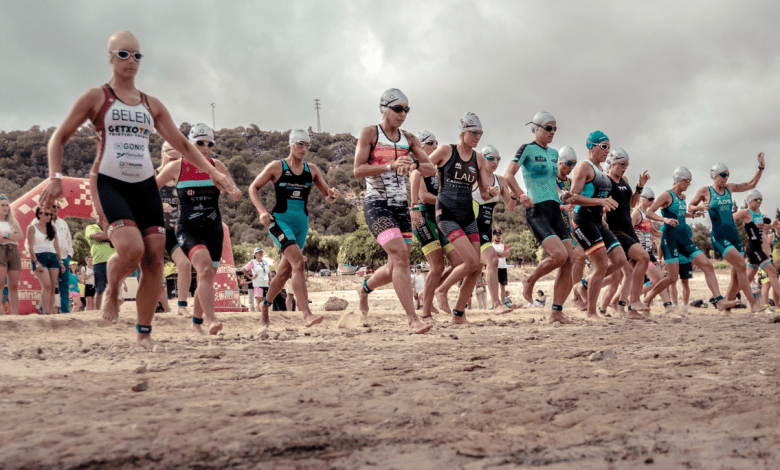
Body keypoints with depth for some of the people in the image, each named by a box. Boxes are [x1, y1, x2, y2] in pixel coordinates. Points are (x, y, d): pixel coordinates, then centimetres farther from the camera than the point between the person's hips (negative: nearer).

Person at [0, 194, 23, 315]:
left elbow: (21, 236, 5)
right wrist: (12, 237, -8)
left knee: (13, 285, 0)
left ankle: (14, 313, -1)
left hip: (14, 252, 4)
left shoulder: (13, 221, 21)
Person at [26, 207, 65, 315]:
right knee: (47, 285, -20)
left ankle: (51, 313, -4)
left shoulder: (52, 228, 18)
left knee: (52, 287, -4)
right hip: (39, 257, -5)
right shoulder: (32, 228, 4)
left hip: (53, 257, 5)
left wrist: (60, 261, 13)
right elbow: (30, 247, -2)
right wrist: (36, 262, -13)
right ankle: (46, 313, -24)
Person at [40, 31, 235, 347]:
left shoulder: (152, 105, 17)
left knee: (154, 259, -6)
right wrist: (55, 177, -8)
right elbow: (59, 137, 6)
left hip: (145, 185, 4)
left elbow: (182, 145, 19)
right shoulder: (96, 98, 5)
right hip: (109, 183, -4)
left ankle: (144, 334, 6)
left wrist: (212, 172, 7)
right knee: (132, 249, -26)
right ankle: (112, 292, 8)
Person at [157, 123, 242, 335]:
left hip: (214, 231, 4)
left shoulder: (216, 166, 3)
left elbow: (236, 194, -6)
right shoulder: (176, 167, -3)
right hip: (188, 231, -3)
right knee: (205, 268, -28)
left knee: (207, 279, 9)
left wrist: (234, 193, -28)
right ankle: (211, 319, -35)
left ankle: (197, 323, 30)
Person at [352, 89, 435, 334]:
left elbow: (431, 169, 6)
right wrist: (390, 166, -21)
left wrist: (414, 164, -16)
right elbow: (358, 170, -10)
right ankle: (412, 318, -20)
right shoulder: (370, 133, -2)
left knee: (396, 267, 8)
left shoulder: (408, 139, 12)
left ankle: (364, 289, 39)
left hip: (401, 205, 6)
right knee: (400, 255, -22)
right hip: (376, 204, -6)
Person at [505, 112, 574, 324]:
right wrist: (521, 195, -29)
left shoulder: (553, 153, 20)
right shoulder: (527, 149, -2)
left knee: (569, 262, -5)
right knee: (559, 255, -24)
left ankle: (556, 312, 0)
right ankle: (530, 281, 4)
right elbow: (508, 175, -13)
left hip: (555, 211, 8)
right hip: (537, 211, -7)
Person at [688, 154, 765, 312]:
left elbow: (751, 185, 24)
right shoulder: (705, 191, 0)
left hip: (734, 234, 6)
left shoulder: (729, 188, 14)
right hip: (719, 237, -6)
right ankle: (753, 304, -22)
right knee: (741, 265, -23)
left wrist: (761, 167, 16)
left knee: (737, 277, 0)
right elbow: (690, 207, 7)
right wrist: (699, 207, -14)